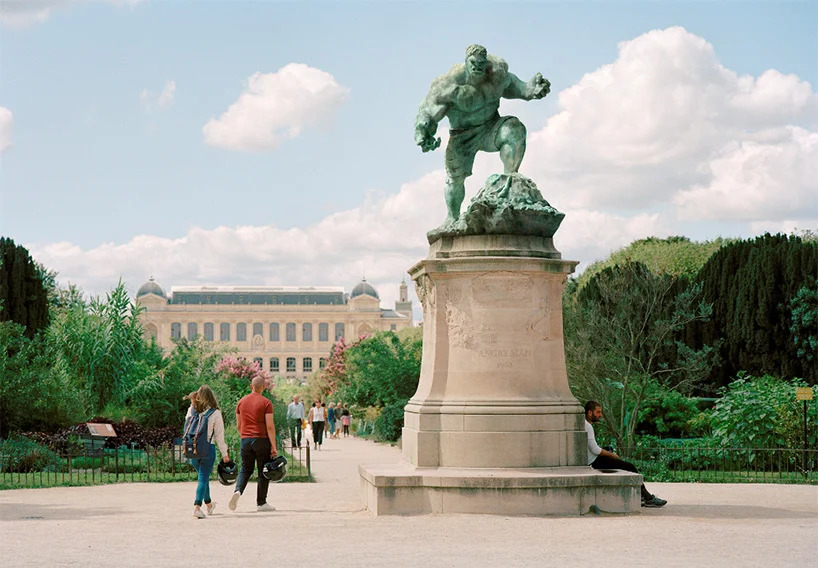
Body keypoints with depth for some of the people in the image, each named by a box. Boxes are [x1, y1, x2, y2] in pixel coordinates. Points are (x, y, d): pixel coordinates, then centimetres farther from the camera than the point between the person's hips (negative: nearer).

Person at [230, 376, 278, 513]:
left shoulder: (242, 402, 8)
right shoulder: (266, 403, -7)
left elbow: (238, 425, 14)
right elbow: (270, 426, -12)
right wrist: (274, 447, -10)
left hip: (246, 440, 4)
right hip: (262, 440, -4)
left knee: (245, 469, 15)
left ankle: (238, 490, -12)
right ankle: (261, 503, 9)